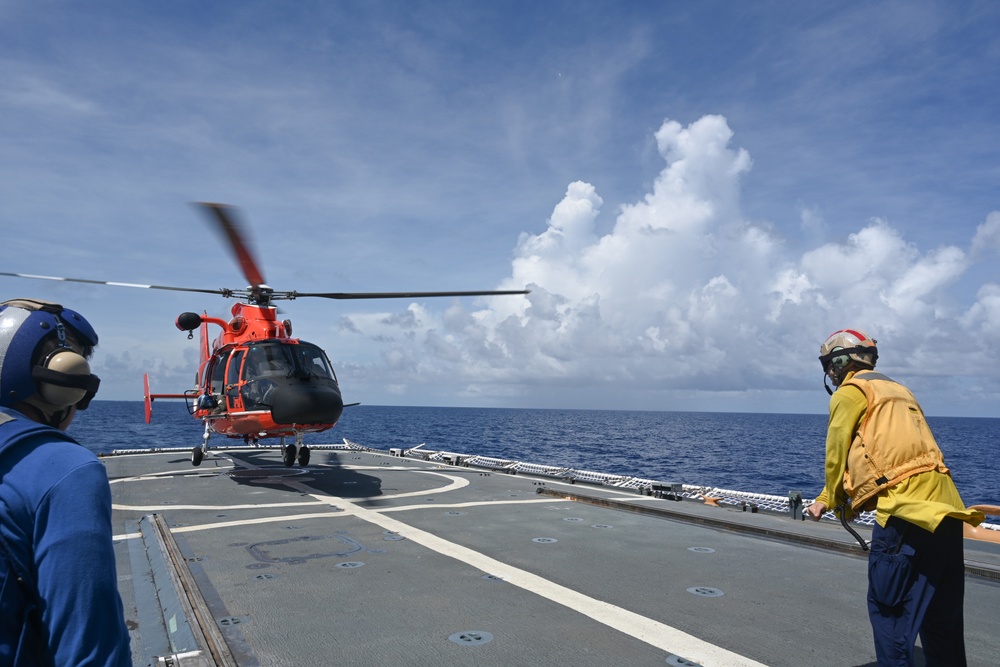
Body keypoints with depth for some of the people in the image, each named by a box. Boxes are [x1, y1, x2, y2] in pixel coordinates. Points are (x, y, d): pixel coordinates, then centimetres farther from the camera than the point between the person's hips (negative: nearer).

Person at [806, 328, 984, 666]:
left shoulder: (849, 392, -1)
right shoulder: (896, 389, 24)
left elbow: (837, 456, 2)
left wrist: (834, 502, 20)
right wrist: (825, 500, 24)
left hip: (908, 508, -9)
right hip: (945, 506, 9)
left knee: (889, 608, 0)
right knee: (941, 613, 17)